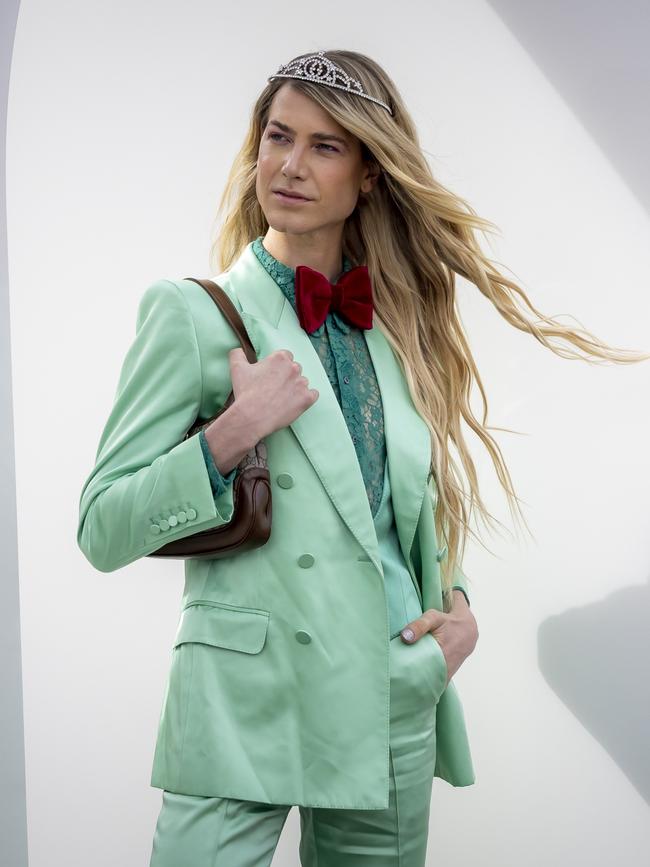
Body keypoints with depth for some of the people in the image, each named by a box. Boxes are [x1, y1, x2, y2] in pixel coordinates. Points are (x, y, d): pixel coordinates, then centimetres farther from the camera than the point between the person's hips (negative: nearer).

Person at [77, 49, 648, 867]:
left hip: (394, 707, 5)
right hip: (244, 706, -4)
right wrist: (232, 433, -18)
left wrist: (458, 603, 4)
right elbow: (101, 531, -7)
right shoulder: (191, 313, -4)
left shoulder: (394, 330, 11)